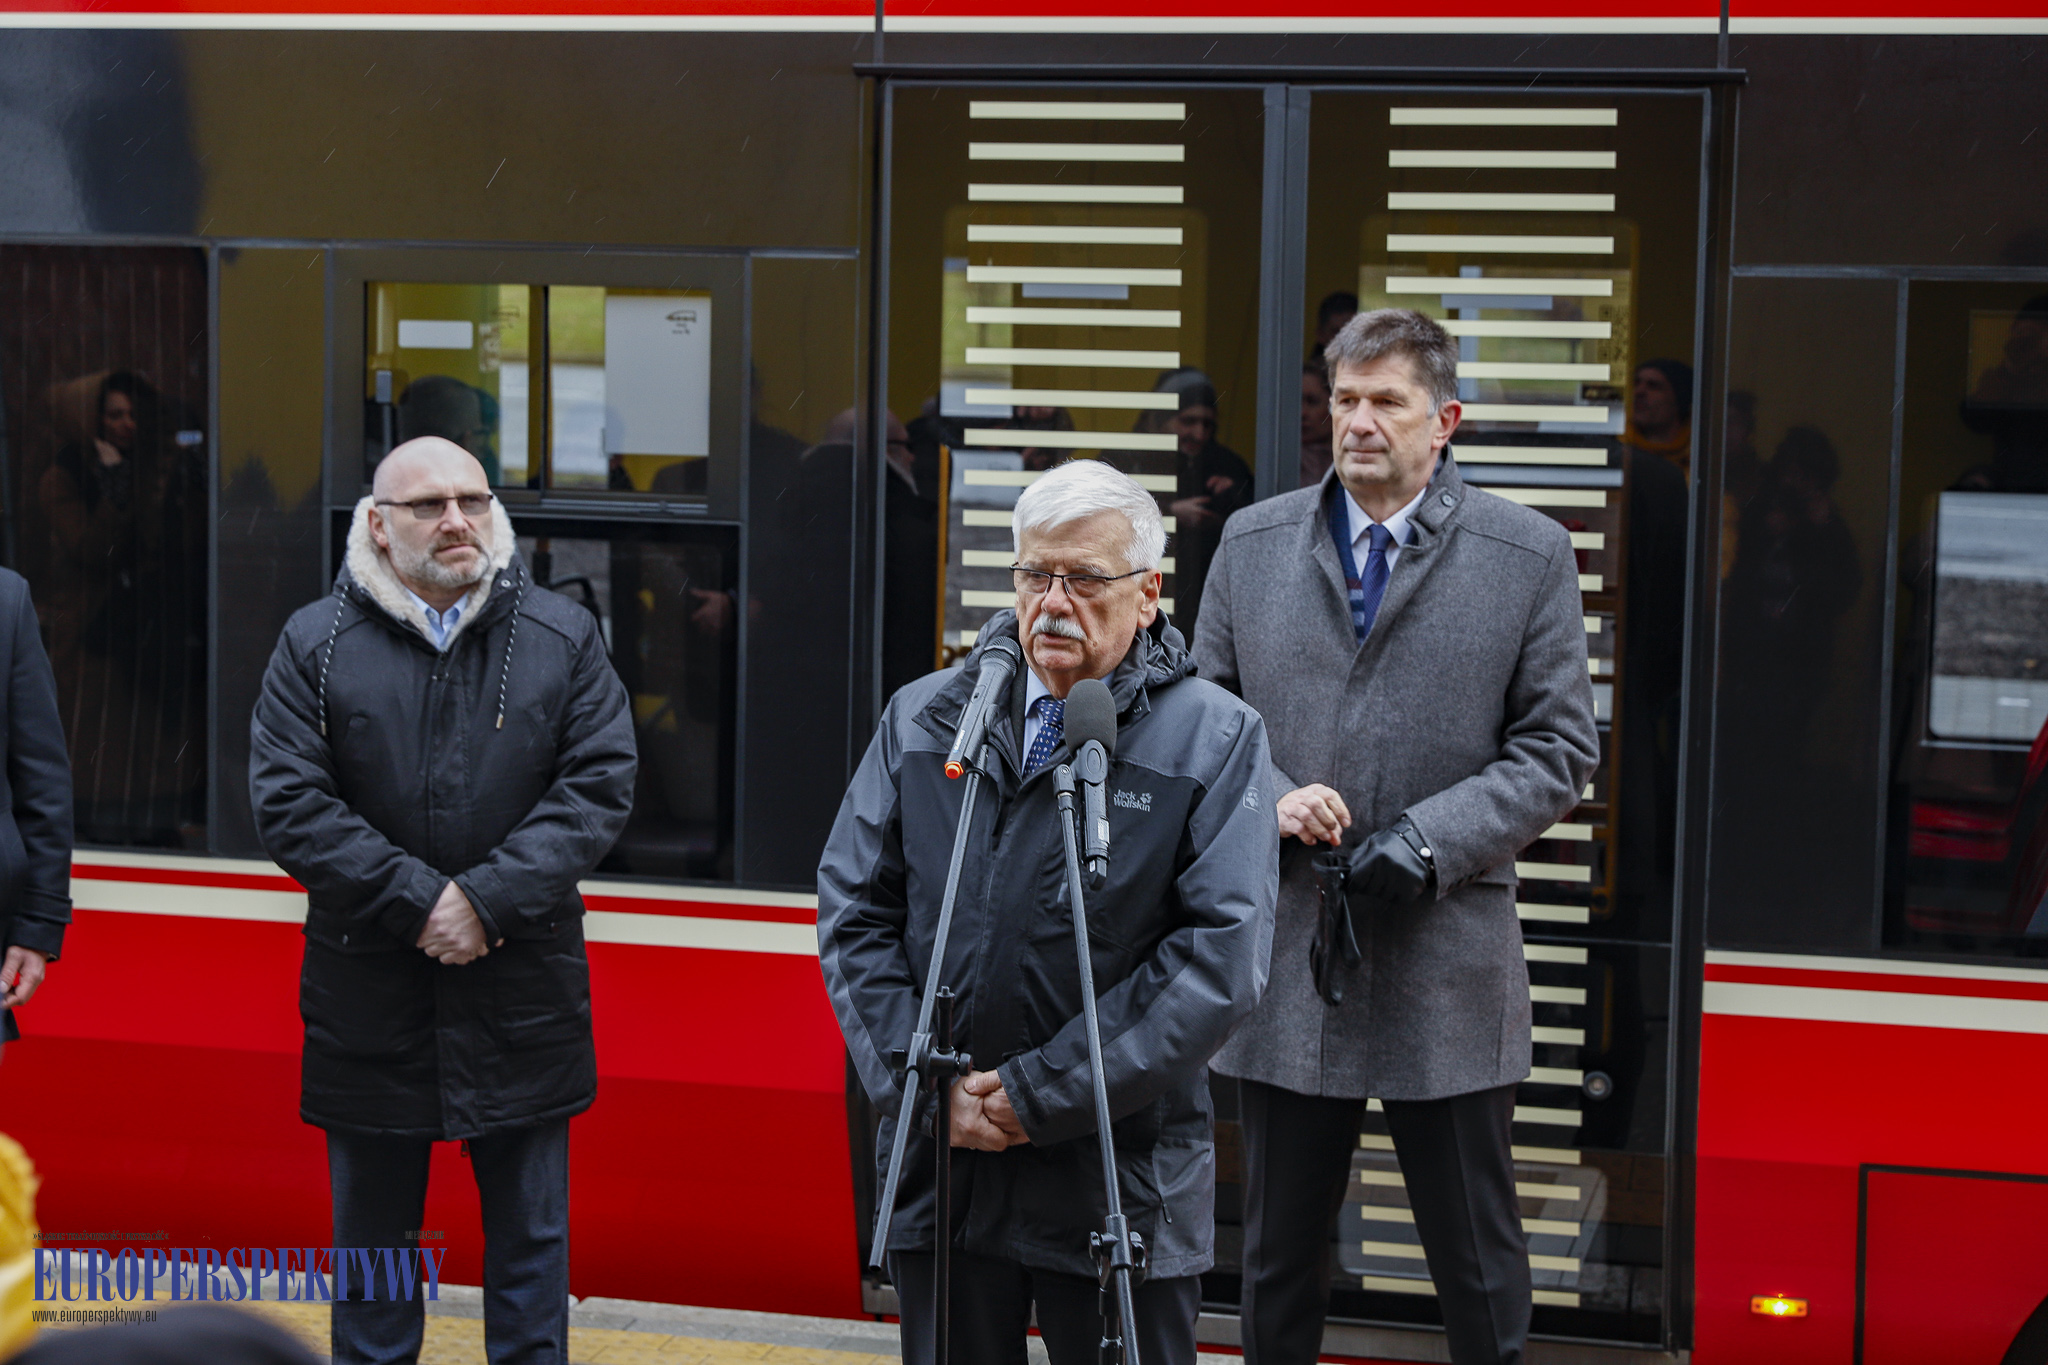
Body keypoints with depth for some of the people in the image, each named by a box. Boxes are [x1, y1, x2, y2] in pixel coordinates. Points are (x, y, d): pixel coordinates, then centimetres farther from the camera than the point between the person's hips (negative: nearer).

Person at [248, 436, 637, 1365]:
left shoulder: (564, 636, 2)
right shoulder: (316, 645, 0)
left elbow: (600, 784, -6)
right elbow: (288, 804, -7)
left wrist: (489, 900, -16)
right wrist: (415, 900, -16)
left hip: (524, 991, 0)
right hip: (369, 998, 0)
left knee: (531, 1236, 9)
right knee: (371, 1233, 11)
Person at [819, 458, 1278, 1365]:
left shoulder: (1218, 739, -3)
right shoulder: (920, 720, 8)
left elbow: (1222, 955, -11)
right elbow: (854, 912, 6)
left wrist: (1044, 1093, -14)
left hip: (1122, 1185, -3)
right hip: (940, 1171, 3)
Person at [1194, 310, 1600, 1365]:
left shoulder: (1530, 556, -2)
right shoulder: (1253, 543, 7)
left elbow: (1559, 751, -2)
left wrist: (1428, 840, -14)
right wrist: (1271, 797, -10)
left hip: (1448, 971, -2)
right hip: (1282, 963, 3)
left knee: (1479, 1264, 9)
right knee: (1277, 1256, 14)